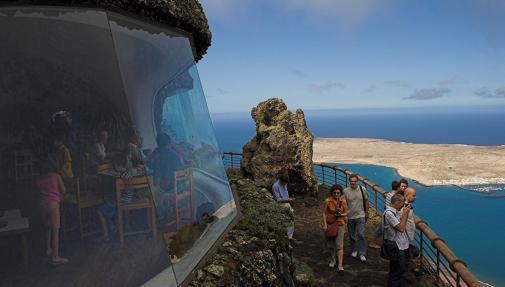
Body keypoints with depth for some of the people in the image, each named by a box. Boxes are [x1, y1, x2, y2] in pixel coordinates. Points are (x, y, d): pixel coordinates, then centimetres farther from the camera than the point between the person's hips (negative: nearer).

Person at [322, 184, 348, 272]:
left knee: (339, 245, -9)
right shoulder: (327, 201, -11)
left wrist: (341, 214, -16)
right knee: (330, 245, 15)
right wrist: (324, 224, -11)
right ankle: (332, 260, 37)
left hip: (340, 224, 0)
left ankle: (340, 265, -7)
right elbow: (324, 213, -5)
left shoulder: (343, 201, -6)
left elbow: (346, 213, 6)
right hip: (329, 224, 1)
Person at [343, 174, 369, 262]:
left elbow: (366, 201, 8)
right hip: (350, 217, 1)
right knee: (352, 236, 13)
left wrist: (366, 212, 11)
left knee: (361, 234, -8)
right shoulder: (345, 191, -8)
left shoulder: (362, 189, -5)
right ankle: (354, 250, 34)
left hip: (360, 216, -1)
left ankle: (362, 254, 1)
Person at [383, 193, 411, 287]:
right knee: (396, 272, 2)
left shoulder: (395, 211, 6)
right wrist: (405, 213, -16)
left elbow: (402, 222, 14)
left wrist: (405, 213, 2)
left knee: (403, 269, 23)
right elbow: (401, 228, -23)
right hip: (397, 248, -10)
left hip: (403, 246, 10)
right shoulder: (389, 213, -23)